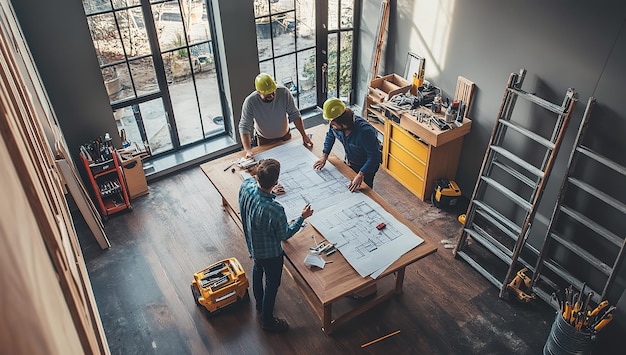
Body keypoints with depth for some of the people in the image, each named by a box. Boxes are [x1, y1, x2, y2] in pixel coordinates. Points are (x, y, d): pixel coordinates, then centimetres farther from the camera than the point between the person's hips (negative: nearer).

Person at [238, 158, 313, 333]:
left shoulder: (246, 185, -27)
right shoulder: (275, 210, -43)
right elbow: (284, 235, -21)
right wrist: (302, 217, -13)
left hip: (252, 244, 7)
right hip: (270, 252, -7)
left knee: (257, 269, 34)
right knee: (272, 284, 20)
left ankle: (259, 303, 62)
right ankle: (267, 320, 45)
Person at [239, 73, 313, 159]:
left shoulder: (284, 92, -27)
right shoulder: (250, 102, -29)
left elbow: (295, 115, -17)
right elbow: (244, 127, -28)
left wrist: (304, 135, -21)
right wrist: (248, 151, -40)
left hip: (285, 135, 2)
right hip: (264, 140, -1)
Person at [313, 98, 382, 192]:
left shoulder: (365, 131, -41)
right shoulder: (336, 126, -22)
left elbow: (374, 157, -38)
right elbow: (330, 136, 2)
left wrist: (361, 175, -44)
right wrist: (324, 156, -5)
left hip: (366, 165, -6)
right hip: (349, 162, 6)